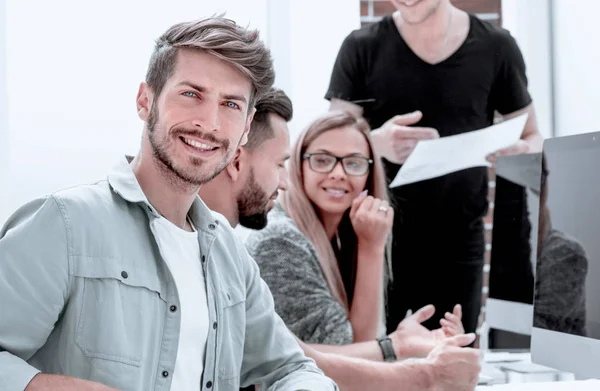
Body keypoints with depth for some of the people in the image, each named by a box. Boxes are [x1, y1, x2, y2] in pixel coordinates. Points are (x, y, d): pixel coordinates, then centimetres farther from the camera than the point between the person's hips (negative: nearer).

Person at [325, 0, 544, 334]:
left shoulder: (496, 47, 2)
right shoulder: (362, 47, 0)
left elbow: (533, 137, 9)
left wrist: (522, 152, -16)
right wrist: (375, 142, -26)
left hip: (459, 238, 1)